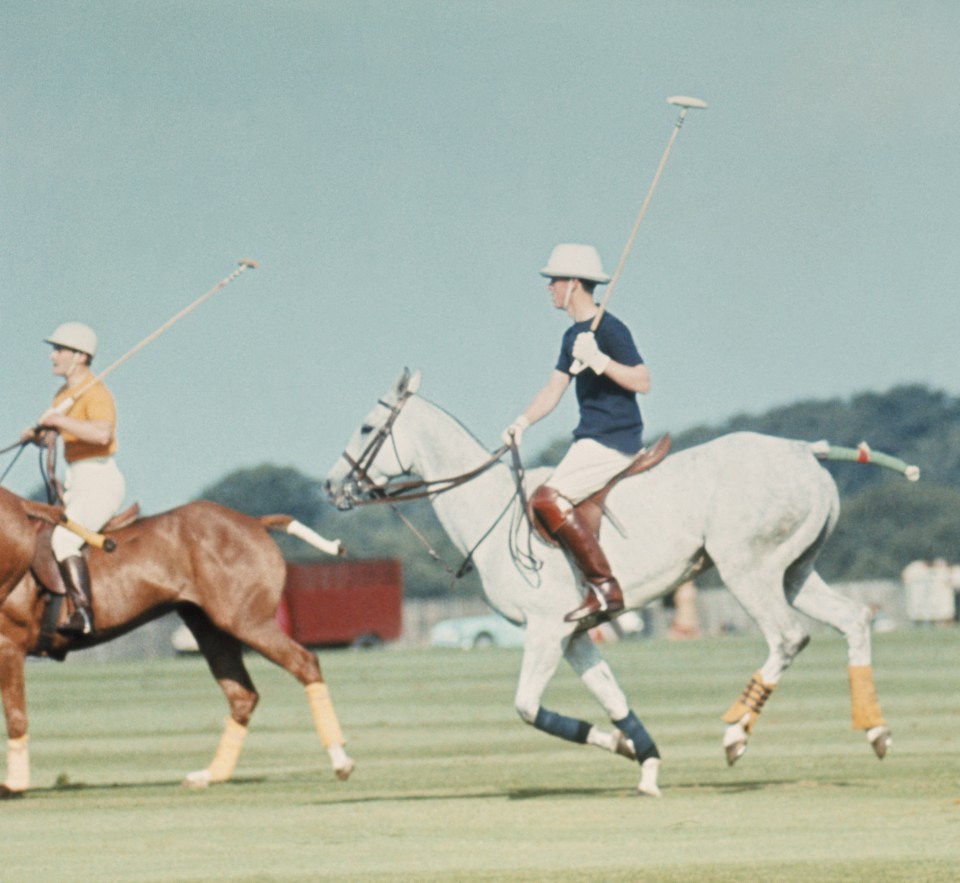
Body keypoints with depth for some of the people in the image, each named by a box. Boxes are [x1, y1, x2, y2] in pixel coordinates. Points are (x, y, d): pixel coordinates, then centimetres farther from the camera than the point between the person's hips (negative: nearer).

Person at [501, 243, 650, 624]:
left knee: (548, 499, -23)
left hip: (614, 441, -11)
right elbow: (554, 389, 15)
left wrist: (598, 360, -28)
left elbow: (642, 381, -19)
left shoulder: (609, 329, -13)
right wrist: (522, 422, 0)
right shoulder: (573, 336, 16)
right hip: (590, 438, 11)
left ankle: (605, 586, -24)